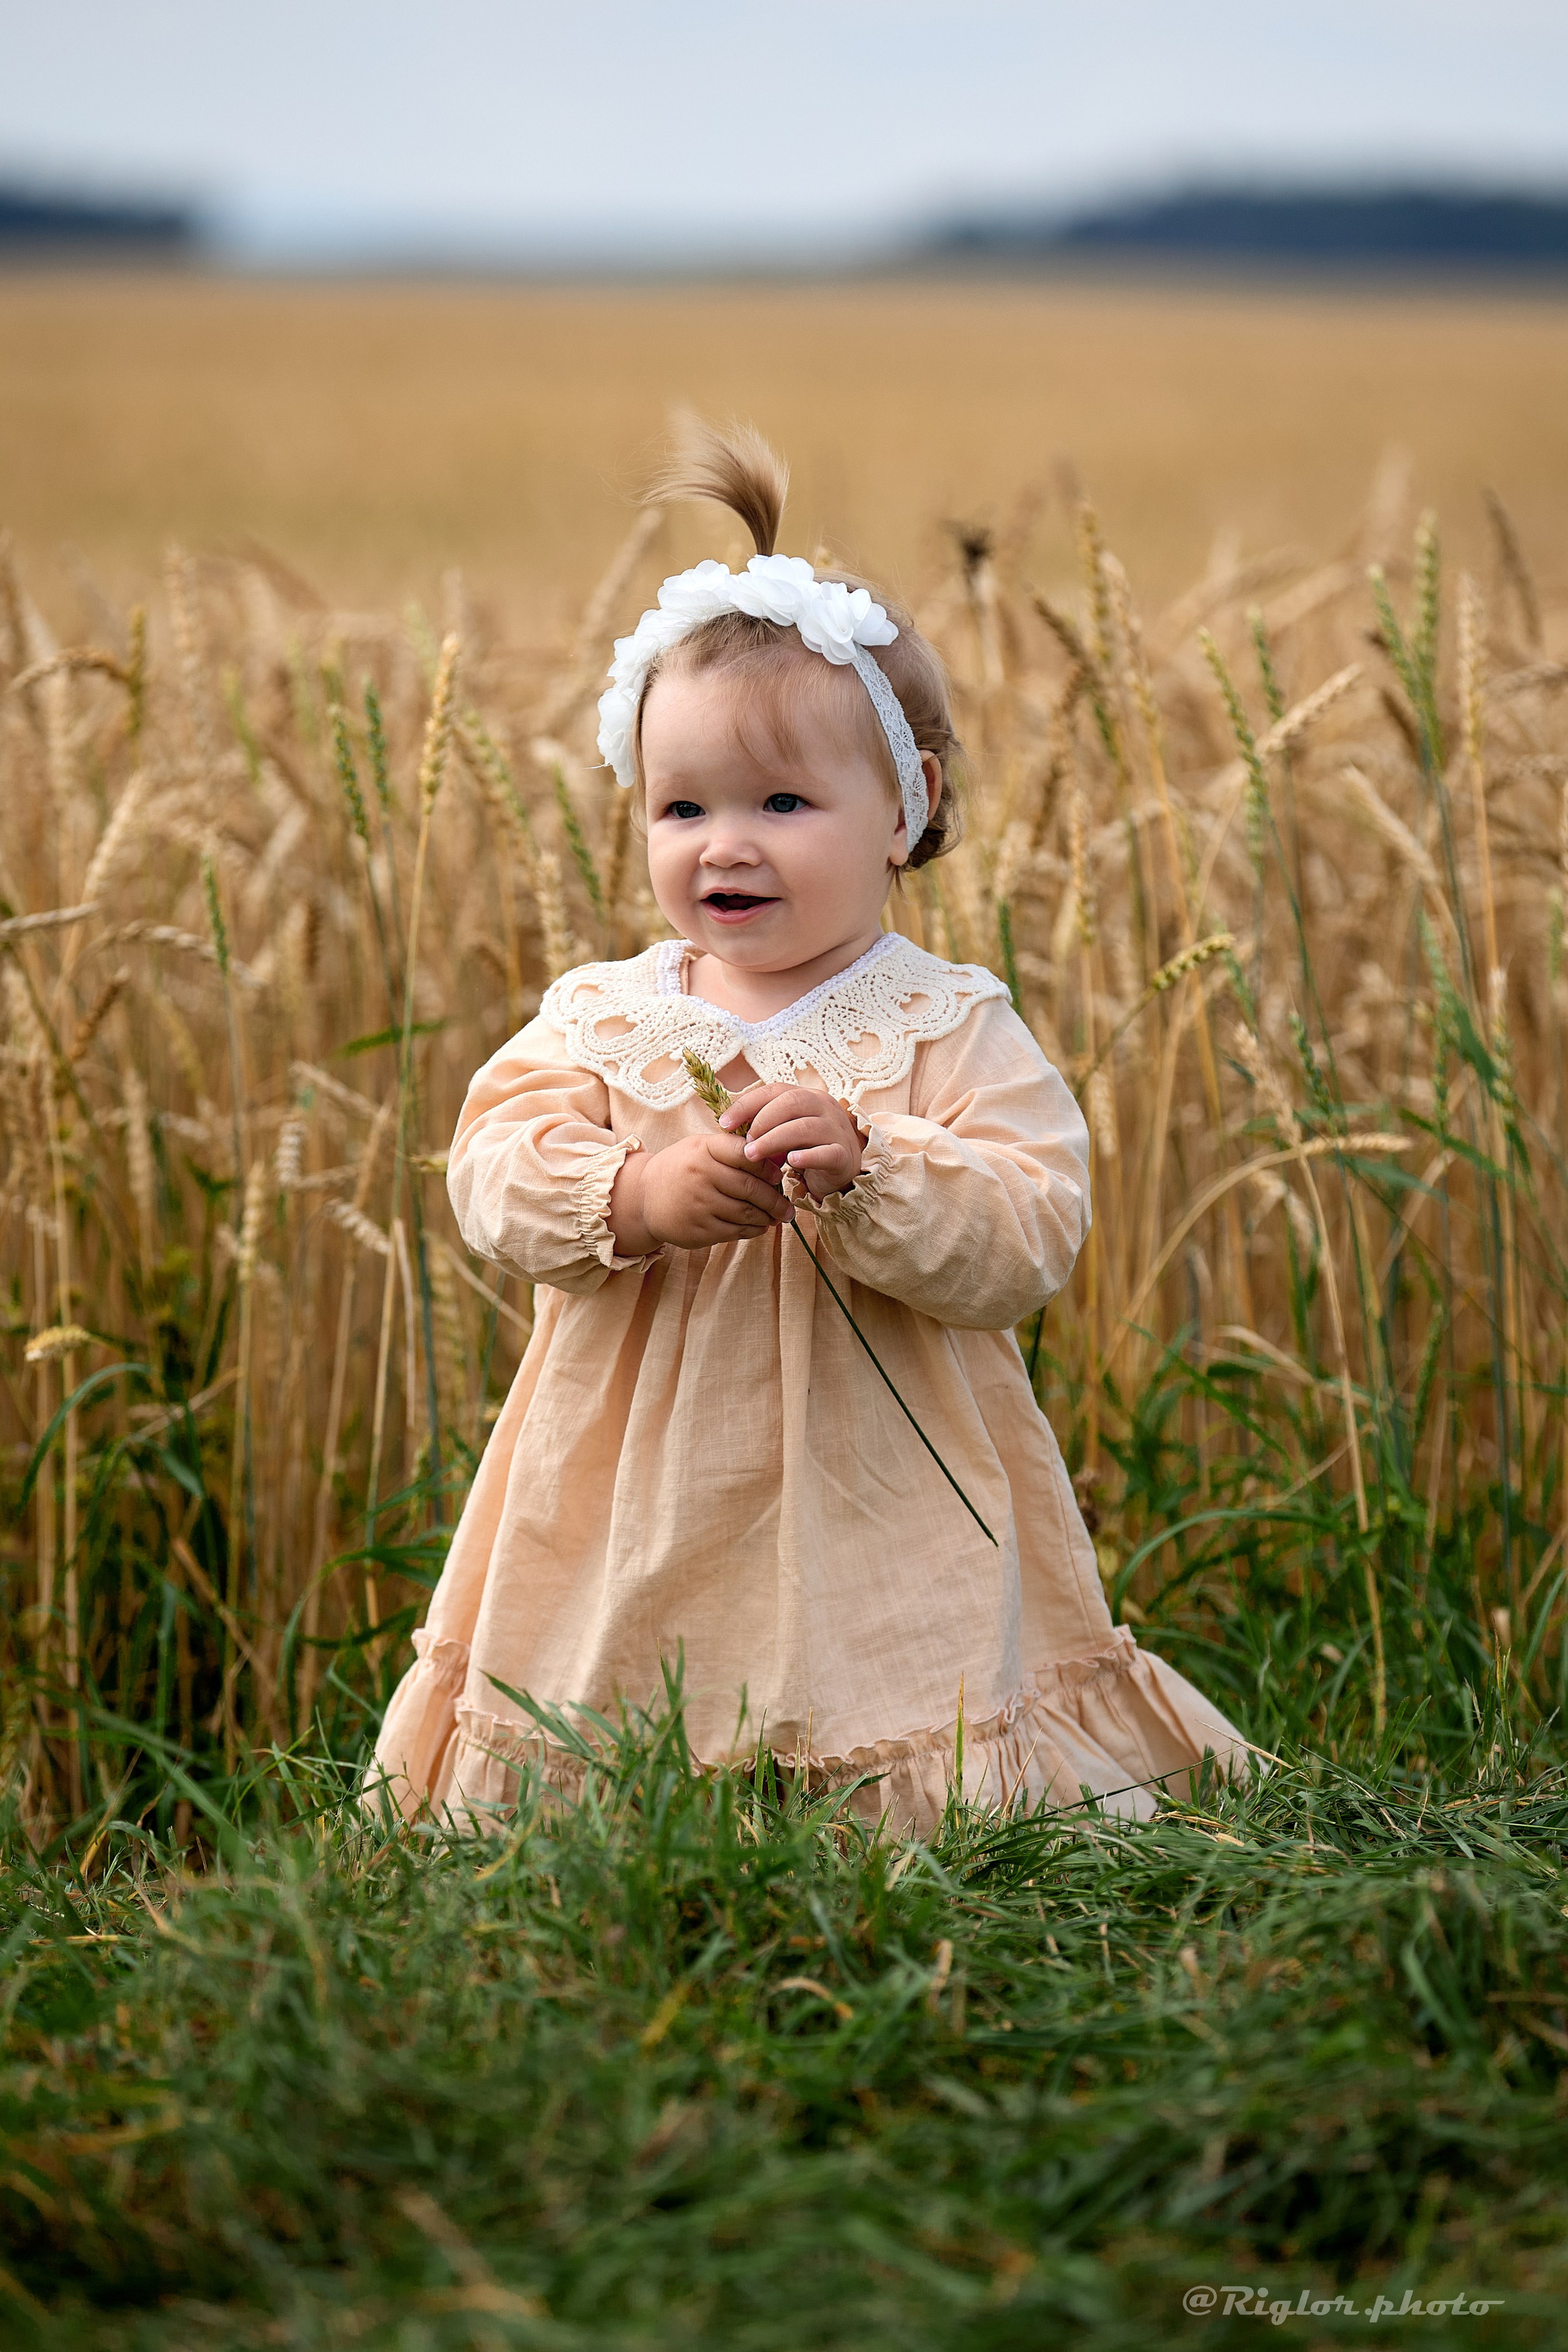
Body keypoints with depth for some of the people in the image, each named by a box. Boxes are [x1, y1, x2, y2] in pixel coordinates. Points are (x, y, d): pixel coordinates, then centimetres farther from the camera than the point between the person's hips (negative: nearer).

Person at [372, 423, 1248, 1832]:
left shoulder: (952, 1030, -3)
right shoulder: (601, 1016, 6)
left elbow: (1029, 1243, -11)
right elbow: (492, 1174, -4)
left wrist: (867, 1174, -28)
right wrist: (640, 1195, -23)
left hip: (880, 1529, -2)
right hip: (631, 1534, 2)